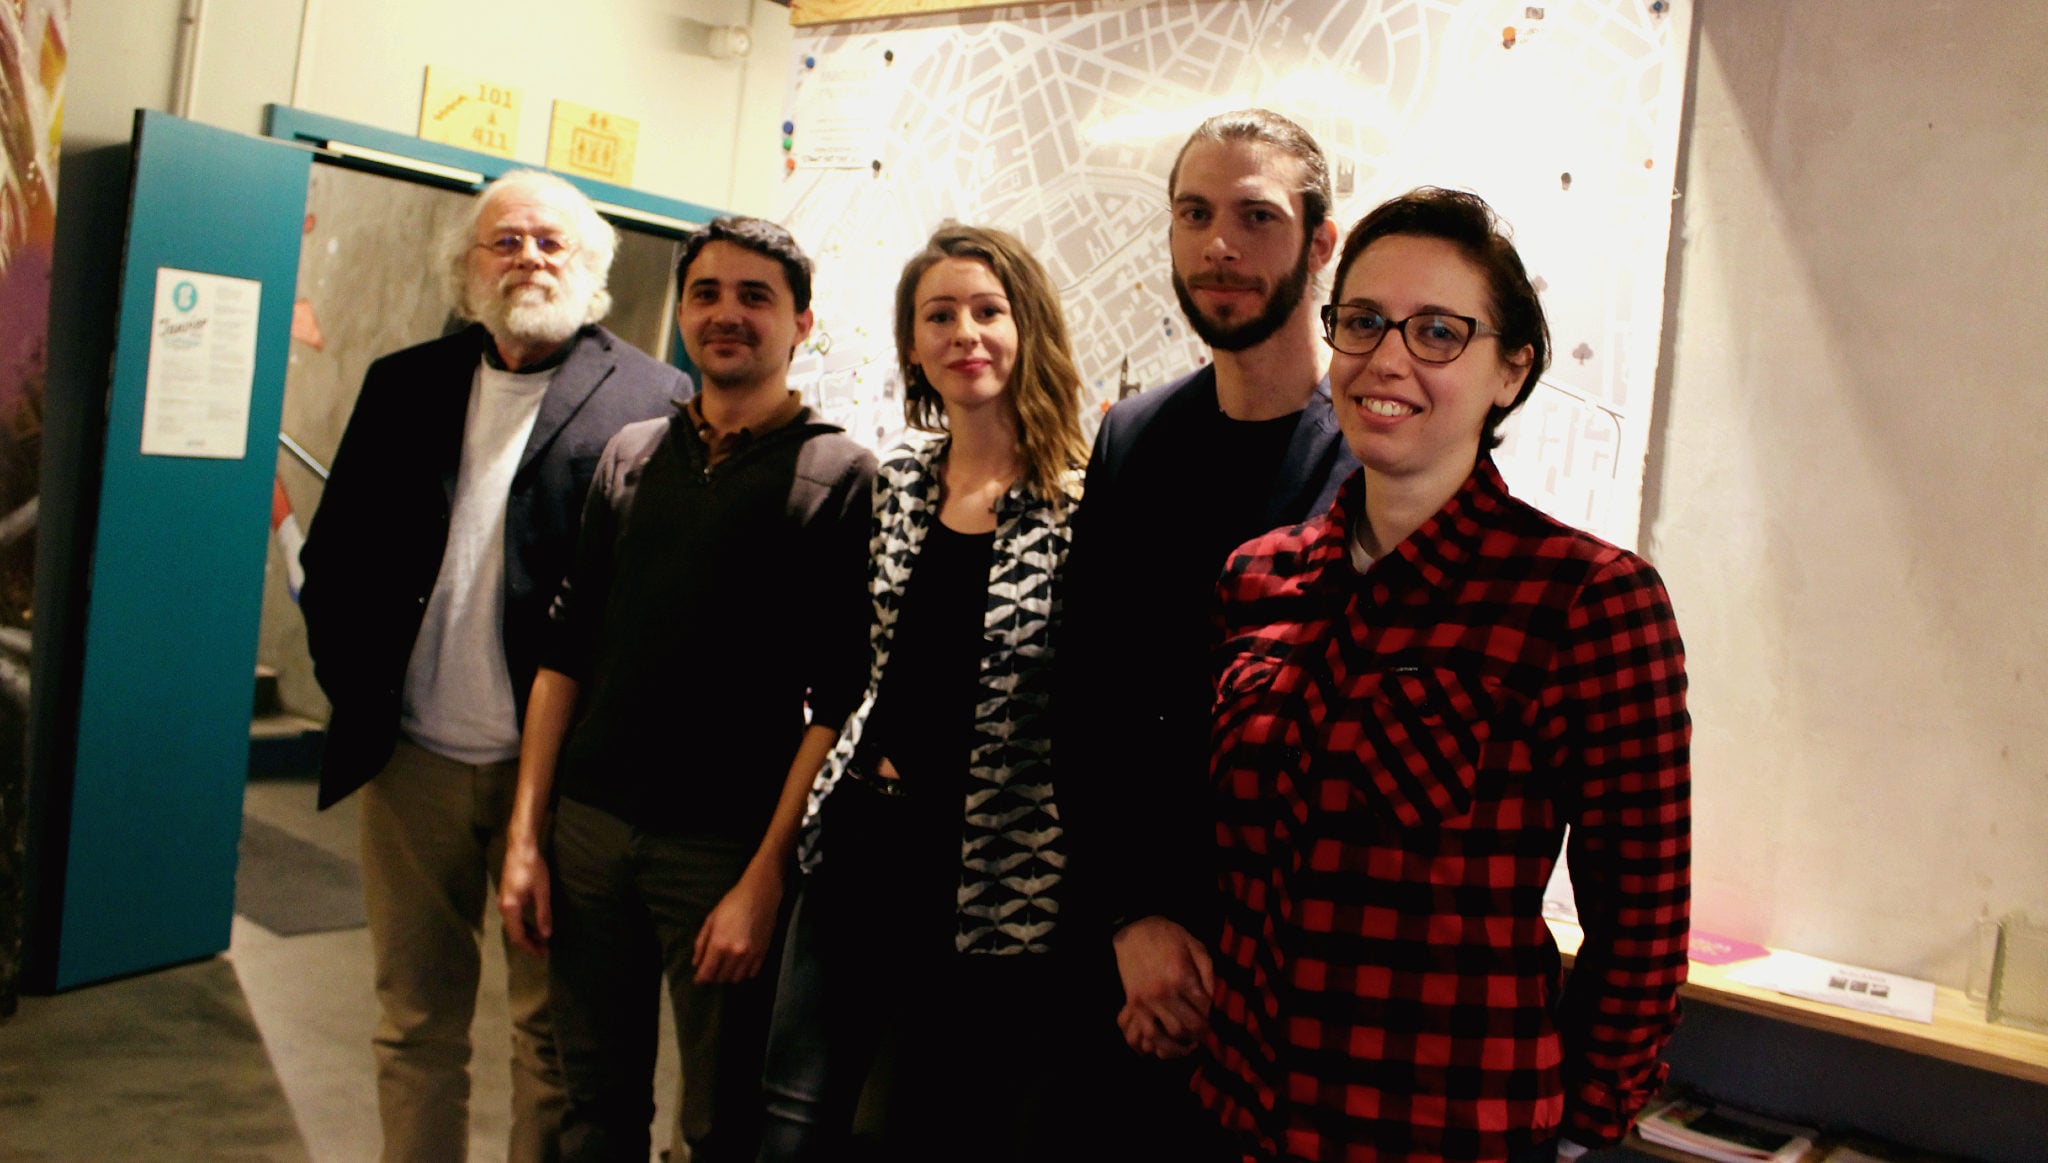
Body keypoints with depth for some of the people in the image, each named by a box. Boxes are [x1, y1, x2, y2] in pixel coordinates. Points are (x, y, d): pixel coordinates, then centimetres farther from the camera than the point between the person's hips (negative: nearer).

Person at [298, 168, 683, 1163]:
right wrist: (355, 686, 4)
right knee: (416, 1018, 16)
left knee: (552, 1026, 8)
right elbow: (333, 553, 14)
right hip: (412, 762, 4)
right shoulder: (404, 385, 10)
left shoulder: (653, 400, -5)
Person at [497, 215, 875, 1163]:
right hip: (590, 826, 4)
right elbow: (565, 648, 10)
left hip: (726, 848, -4)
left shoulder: (840, 477, -5)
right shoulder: (630, 454, 9)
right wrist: (525, 833, 5)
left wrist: (765, 879, -13)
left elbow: (838, 701, -9)